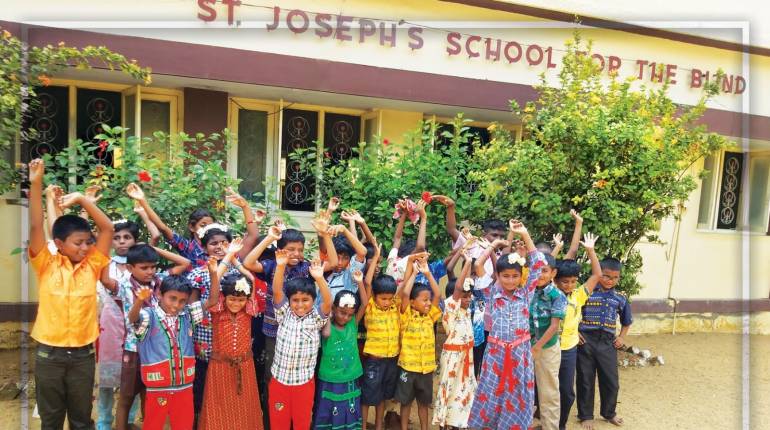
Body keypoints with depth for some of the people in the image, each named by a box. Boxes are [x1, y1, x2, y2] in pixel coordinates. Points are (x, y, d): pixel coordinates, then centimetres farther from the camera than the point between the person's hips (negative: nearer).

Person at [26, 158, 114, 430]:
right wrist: (36, 184, -22)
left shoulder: (92, 266, -1)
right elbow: (36, 227, -14)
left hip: (82, 354, 1)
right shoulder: (47, 265, -4)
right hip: (49, 354, -1)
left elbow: (108, 229, -6)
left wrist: (82, 199, -11)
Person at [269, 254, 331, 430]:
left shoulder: (316, 318, -7)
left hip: (304, 383, -1)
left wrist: (319, 278, -40)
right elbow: (277, 292, -16)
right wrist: (280, 266, -32)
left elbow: (328, 302, -24)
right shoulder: (284, 314, -3)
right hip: (279, 381, 1)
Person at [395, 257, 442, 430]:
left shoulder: (429, 316, 3)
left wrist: (427, 273, -8)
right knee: (406, 402, 12)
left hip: (426, 366, 4)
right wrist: (414, 272, -16)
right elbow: (404, 294, -23)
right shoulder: (407, 316, -9)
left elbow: (438, 294, -4)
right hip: (408, 366, -4)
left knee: (424, 402, 17)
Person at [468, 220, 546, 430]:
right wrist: (493, 245, 0)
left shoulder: (525, 294, 0)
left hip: (520, 353, 1)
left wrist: (525, 235, -6)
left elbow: (537, 264, -3)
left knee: (517, 396, 10)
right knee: (492, 394, 8)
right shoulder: (492, 294, -1)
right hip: (496, 352, -1)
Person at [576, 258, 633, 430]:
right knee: (586, 381, 8)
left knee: (611, 381, 11)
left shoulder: (620, 299, 6)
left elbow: (626, 321, 23)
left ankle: (608, 412, 36)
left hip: (608, 343, 3)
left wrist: (622, 337, 10)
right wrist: (574, 332, -10)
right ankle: (586, 415, 25)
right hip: (586, 341, -3)